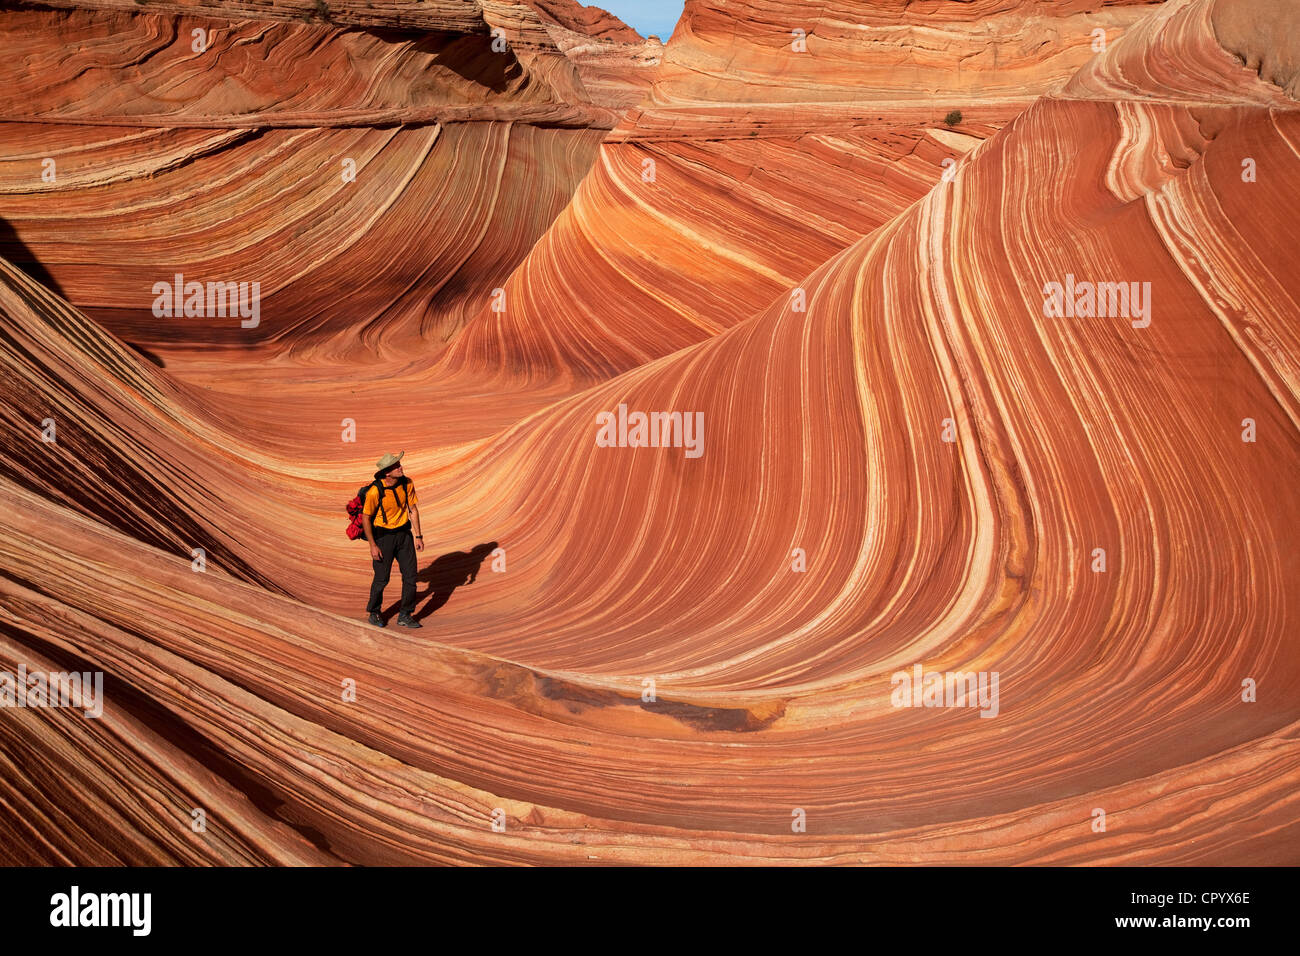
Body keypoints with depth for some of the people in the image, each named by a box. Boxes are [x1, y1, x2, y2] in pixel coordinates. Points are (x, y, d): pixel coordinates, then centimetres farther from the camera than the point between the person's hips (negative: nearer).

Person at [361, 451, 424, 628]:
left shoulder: (407, 483, -8)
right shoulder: (375, 491, -22)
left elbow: (413, 509, 4)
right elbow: (365, 518, -13)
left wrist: (418, 536, 2)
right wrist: (373, 545, -12)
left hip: (404, 534, 5)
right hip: (383, 536, -4)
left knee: (410, 575, 1)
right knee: (382, 579, 2)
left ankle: (405, 616, 14)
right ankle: (374, 613, 26)